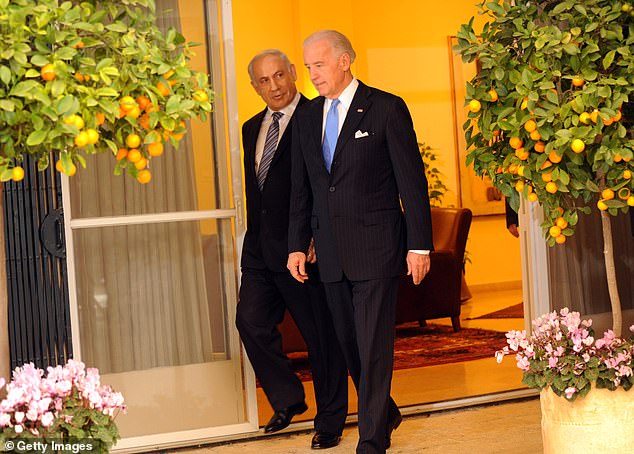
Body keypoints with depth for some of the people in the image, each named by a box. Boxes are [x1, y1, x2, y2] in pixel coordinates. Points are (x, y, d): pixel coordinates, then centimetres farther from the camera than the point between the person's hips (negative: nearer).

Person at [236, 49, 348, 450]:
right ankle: (287, 398, 20)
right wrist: (254, 235, 14)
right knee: (252, 322, -1)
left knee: (321, 333, 3)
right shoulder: (252, 128, 16)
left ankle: (330, 421, 17)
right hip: (260, 249, 7)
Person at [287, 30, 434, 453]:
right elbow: (301, 189, 16)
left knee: (374, 346, -4)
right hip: (332, 251, 6)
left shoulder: (386, 108, -5)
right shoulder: (306, 117, 12)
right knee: (349, 344, 12)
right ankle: (386, 413, 32)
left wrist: (419, 245, -9)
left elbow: (412, 181, -6)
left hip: (376, 246, -6)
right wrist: (298, 245, 10)